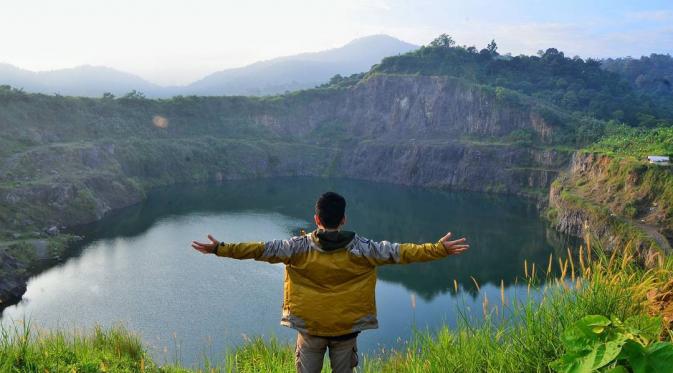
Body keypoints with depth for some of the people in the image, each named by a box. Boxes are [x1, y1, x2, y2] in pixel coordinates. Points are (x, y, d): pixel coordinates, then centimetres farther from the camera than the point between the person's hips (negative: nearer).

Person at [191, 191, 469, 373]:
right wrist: (439, 250, -6)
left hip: (309, 327, 0)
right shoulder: (360, 249, -11)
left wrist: (219, 249, -11)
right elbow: (399, 252, -11)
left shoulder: (300, 247, -12)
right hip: (347, 327, 1)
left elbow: (261, 250, -15)